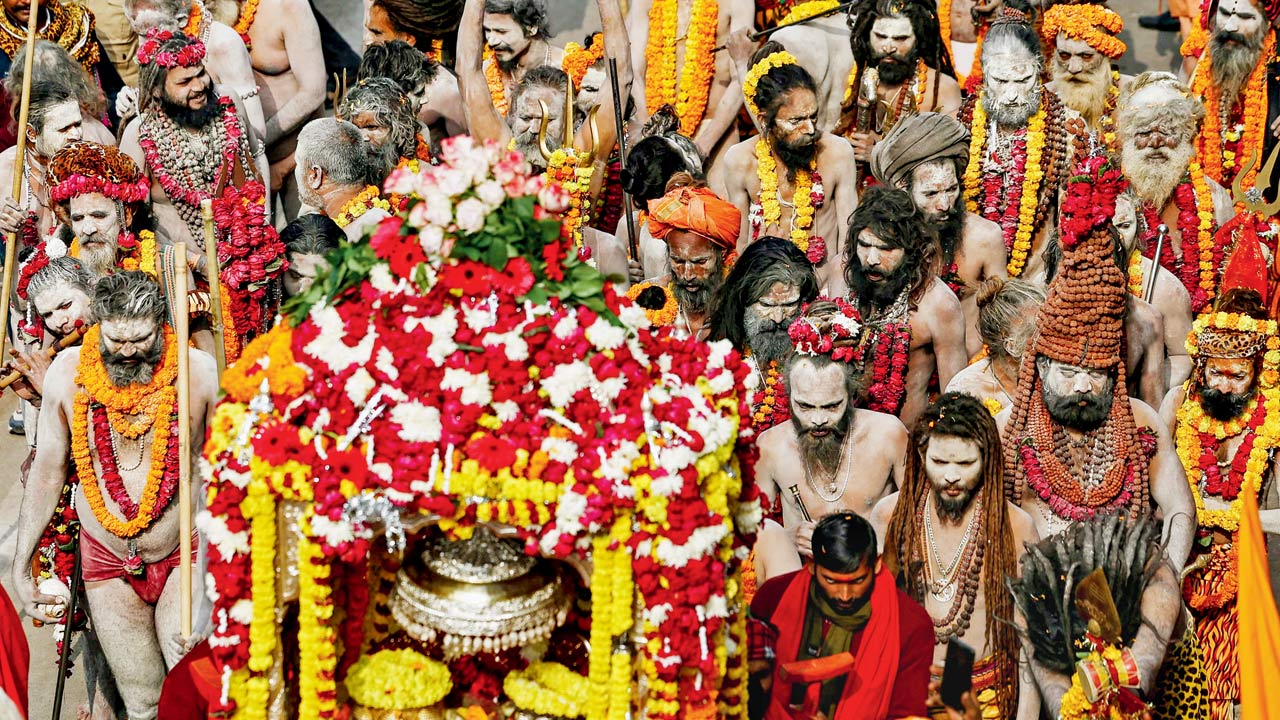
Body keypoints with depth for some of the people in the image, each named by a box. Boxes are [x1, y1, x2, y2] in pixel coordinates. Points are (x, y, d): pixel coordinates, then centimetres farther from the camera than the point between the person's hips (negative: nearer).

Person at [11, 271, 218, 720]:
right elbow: (47, 470, 2)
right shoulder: (67, 372, -8)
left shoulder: (200, 372, -14)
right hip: (106, 563, 2)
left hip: (184, 556, -1)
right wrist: (21, 567, 5)